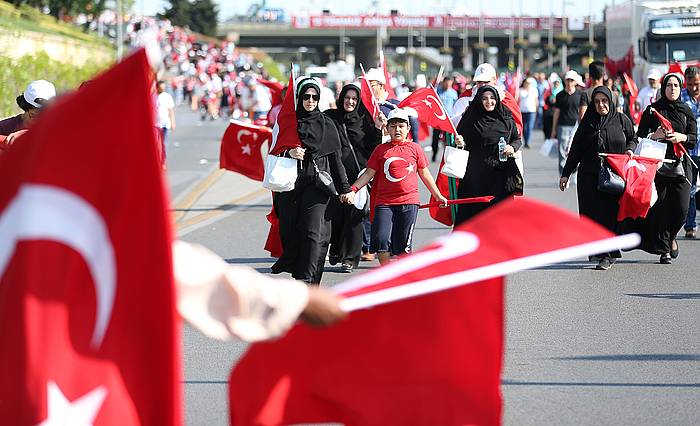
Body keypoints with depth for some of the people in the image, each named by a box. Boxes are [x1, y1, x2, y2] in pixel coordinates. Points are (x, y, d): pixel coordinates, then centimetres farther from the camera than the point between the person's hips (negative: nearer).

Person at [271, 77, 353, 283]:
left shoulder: (326, 124, 9)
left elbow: (335, 157, 10)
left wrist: (344, 187, 7)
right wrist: (289, 153, -12)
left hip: (317, 183, -2)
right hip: (291, 182, 2)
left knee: (313, 231, -13)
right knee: (290, 231, 0)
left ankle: (308, 279, -19)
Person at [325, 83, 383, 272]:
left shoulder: (364, 120, 10)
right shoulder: (329, 117, 8)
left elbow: (372, 149, 7)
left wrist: (377, 129, -4)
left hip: (357, 173, 0)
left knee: (354, 215, -3)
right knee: (335, 213, 1)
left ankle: (350, 257, 3)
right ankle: (336, 250, 23)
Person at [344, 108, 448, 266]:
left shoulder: (415, 149, 8)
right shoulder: (381, 150, 8)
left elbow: (425, 174, 16)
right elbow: (369, 173, 8)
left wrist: (438, 196, 20)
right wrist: (352, 190, -3)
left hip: (408, 202, 0)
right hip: (384, 202, 0)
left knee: (403, 245, 1)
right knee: (381, 240, -13)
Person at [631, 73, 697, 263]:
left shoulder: (686, 111, 10)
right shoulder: (652, 110, 5)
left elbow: (694, 139, 8)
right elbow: (640, 136, 5)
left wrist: (682, 137, -13)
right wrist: (654, 135, -14)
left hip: (680, 167, 1)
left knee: (681, 209, -6)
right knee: (661, 208, -4)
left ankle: (670, 237, 24)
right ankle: (664, 250, 7)